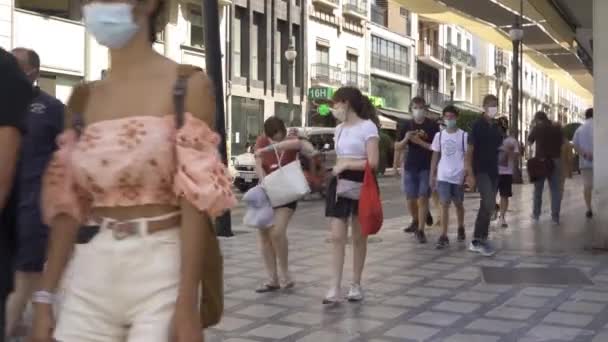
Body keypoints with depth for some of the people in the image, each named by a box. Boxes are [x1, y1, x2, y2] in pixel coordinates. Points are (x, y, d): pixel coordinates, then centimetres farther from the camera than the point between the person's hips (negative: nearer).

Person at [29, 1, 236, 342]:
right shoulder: (82, 99, 8)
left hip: (163, 268, -4)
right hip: (92, 274, 4)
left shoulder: (189, 86, -6)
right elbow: (68, 206, 9)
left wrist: (188, 303, -15)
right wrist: (45, 296, 5)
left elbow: (196, 200, -11)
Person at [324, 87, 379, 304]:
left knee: (359, 238, 7)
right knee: (337, 237, -4)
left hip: (360, 186, -5)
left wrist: (346, 164, -12)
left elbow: (373, 162, -17)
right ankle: (335, 288, -5)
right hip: (340, 185, 5)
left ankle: (355, 285, 19)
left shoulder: (368, 127, -8)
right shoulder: (339, 129, 13)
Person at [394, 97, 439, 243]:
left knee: (423, 198, -7)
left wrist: (420, 142, -17)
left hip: (427, 167, -3)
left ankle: (421, 230, -4)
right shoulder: (406, 126, 6)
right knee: (411, 198, 10)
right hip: (410, 167, 3)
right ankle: (415, 221, 35)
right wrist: (406, 139, -14)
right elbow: (397, 147, 6)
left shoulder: (433, 126, -2)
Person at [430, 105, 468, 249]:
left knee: (458, 204, 15)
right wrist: (432, 175, 4)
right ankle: (443, 236, -10)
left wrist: (465, 175, -10)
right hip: (443, 176, 1)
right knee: (444, 204, -7)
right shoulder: (439, 136, 5)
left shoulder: (463, 135, -3)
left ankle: (461, 228, 37)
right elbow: (435, 156, 9)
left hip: (458, 176, -1)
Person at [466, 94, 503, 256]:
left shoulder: (496, 127, 13)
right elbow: (470, 150, -11)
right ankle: (478, 240, -11)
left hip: (493, 171, 7)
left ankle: (479, 240, 16)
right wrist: (470, 174, -17)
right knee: (489, 203, -19)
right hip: (481, 171, -7)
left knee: (488, 206, 8)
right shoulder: (477, 125, -7)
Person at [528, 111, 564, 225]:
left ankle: (536, 214, 19)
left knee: (538, 188, 12)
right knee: (556, 189, 2)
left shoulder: (537, 128, -5)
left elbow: (529, 142, 8)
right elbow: (562, 142, 14)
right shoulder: (557, 127, 4)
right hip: (555, 161, 2)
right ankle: (555, 216, -3)